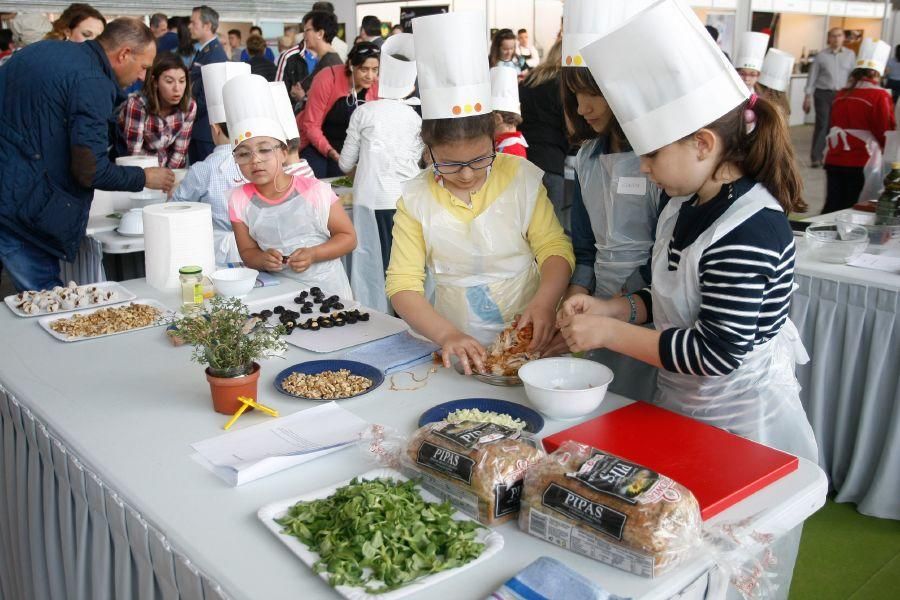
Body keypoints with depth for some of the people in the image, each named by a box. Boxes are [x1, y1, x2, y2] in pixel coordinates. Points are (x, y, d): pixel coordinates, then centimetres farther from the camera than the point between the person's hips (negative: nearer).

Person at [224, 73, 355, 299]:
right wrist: (263, 259, -14)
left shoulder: (315, 191, -10)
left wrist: (313, 254, -16)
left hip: (328, 290, -2)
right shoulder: (240, 201, -1)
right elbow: (247, 251, 8)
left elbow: (348, 237, -1)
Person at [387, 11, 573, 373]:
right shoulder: (415, 198, -2)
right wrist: (447, 334, -22)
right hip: (459, 350, 3)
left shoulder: (521, 177, 0)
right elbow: (402, 284, -5)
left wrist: (544, 302, -19)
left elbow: (554, 248, 2)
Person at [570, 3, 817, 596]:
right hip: (682, 410, 9)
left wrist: (609, 333, -20)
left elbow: (715, 351, -26)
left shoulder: (751, 230, -25)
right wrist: (609, 308, -2)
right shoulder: (685, 209, 3)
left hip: (742, 429, -8)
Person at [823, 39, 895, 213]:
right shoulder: (880, 95, -8)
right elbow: (887, 132, -4)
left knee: (832, 208, 7)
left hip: (834, 160, 5)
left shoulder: (841, 94, 7)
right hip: (863, 163, -4)